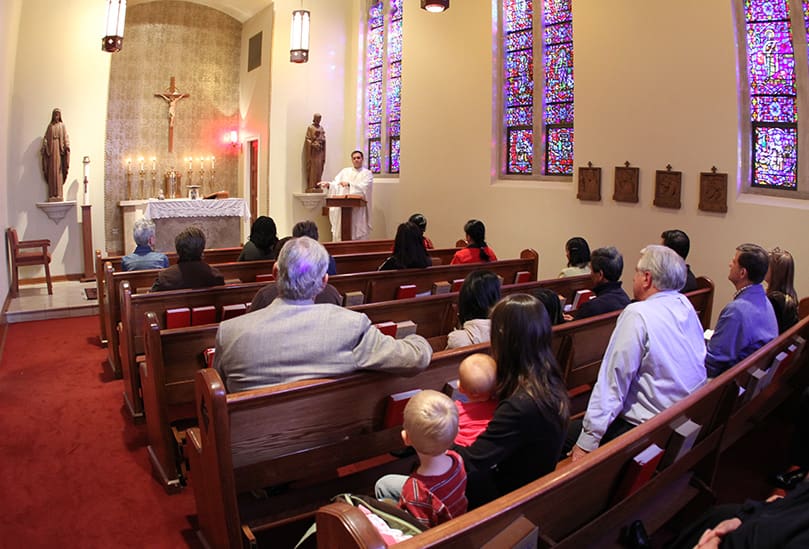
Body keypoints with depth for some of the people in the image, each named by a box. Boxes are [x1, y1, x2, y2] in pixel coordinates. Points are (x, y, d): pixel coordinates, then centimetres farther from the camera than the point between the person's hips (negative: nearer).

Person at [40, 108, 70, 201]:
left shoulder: (62, 125, 11)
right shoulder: (50, 126, 15)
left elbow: (65, 137, 1)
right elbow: (46, 138, 9)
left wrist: (67, 146, -16)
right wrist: (43, 147, -5)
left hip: (59, 148, -2)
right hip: (51, 149, 2)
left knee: (58, 170, -6)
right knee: (51, 171, -2)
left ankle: (58, 194, -7)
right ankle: (52, 195, -5)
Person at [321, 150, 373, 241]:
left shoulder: (367, 173, 5)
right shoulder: (345, 171, 15)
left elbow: (364, 187, -12)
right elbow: (336, 184, 6)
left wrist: (349, 184, -22)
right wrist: (328, 184, -15)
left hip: (359, 208, -3)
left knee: (358, 232, -3)